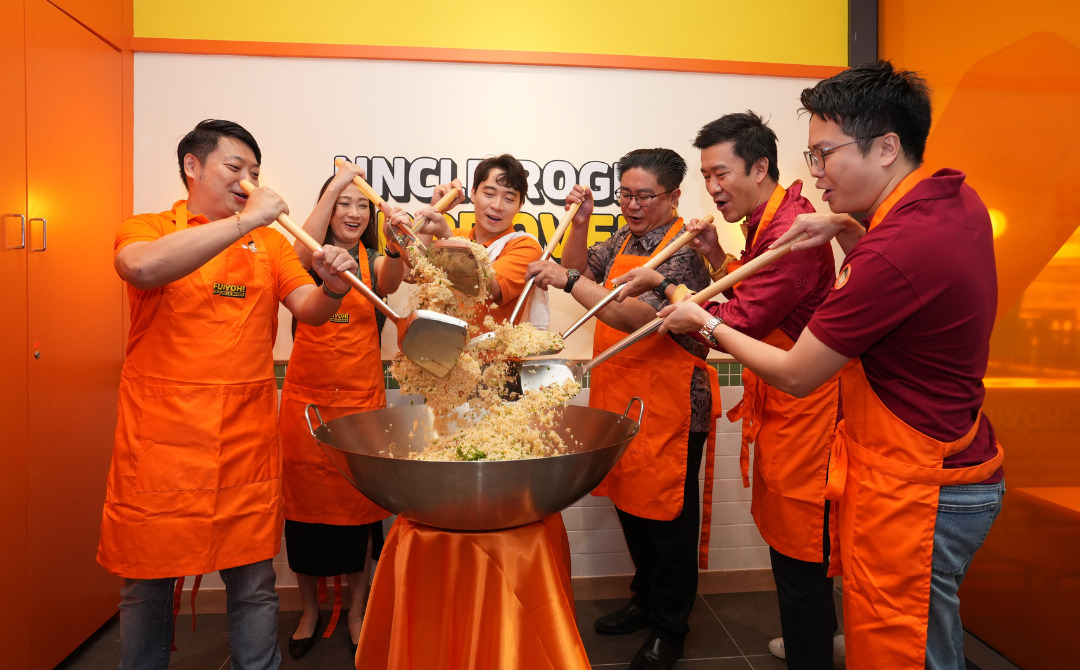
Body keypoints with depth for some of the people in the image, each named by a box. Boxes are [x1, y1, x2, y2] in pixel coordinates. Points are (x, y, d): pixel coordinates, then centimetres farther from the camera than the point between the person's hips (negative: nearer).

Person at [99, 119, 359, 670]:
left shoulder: (269, 242, 10)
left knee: (253, 584, 8)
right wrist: (243, 220, -21)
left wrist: (332, 288, -21)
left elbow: (308, 310, 1)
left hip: (246, 440, 2)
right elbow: (144, 268, -22)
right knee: (147, 583, 13)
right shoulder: (145, 230, 2)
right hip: (159, 439, -1)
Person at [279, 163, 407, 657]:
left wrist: (397, 243, -42)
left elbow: (390, 282, -20)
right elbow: (302, 255, -20)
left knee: (356, 504, 7)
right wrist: (333, 187, -22)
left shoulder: (373, 261, 3)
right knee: (304, 501, 8)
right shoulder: (311, 258, 4)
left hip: (360, 398, 0)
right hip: (306, 397, 1)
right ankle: (309, 610, 29)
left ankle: (356, 609, 26)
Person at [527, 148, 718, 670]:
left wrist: (569, 281, -26)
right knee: (630, 504, 19)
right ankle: (645, 601, 39)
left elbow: (635, 317, -26)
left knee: (667, 518, 6)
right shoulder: (624, 241, 10)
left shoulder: (684, 250, -15)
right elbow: (580, 271, 15)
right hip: (620, 397, 8)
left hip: (668, 406, -8)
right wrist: (580, 224, 0)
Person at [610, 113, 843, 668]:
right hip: (779, 404, 11)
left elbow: (739, 322, -24)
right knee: (783, 533, 23)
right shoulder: (768, 223, 13)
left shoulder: (791, 231, -22)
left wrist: (664, 286, -17)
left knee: (800, 552, 2)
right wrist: (715, 257, 2)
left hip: (801, 406, -11)